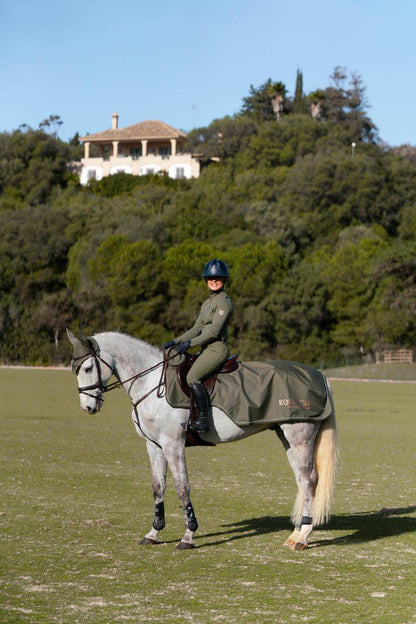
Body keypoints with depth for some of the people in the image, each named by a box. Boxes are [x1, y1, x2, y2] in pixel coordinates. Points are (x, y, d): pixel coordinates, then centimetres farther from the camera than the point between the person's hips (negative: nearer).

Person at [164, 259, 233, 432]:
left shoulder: (224, 301, -9)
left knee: (192, 377, -27)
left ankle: (203, 420, -28)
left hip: (217, 348, -10)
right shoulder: (207, 302, 20)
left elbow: (214, 330, -16)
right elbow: (197, 328, 19)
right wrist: (176, 341, 9)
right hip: (207, 350, 10)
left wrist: (190, 343, -18)